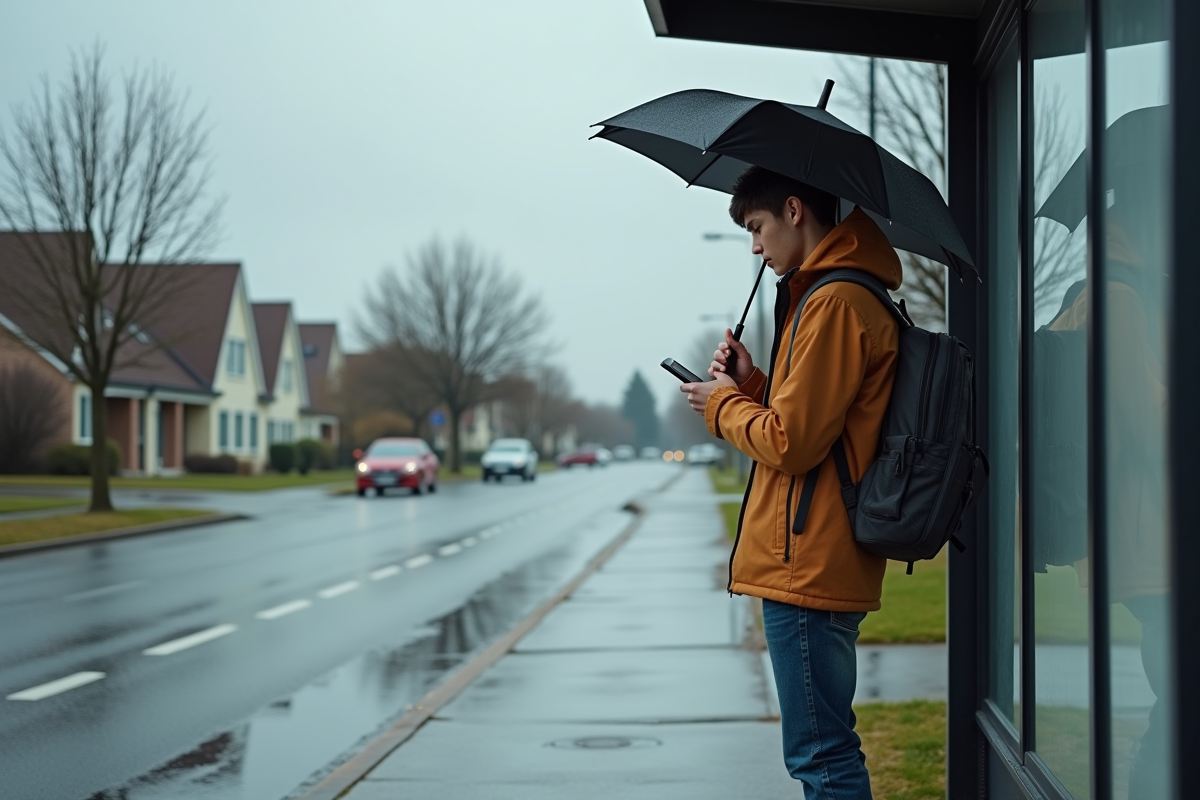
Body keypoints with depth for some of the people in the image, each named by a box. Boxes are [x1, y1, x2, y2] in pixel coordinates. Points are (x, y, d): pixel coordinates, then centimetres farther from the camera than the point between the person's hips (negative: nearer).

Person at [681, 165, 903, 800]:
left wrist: (722, 404, -2)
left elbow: (792, 442, -20)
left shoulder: (833, 303, -15)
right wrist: (751, 384, 7)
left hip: (808, 569, -11)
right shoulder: (853, 294, 18)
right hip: (826, 566, 11)